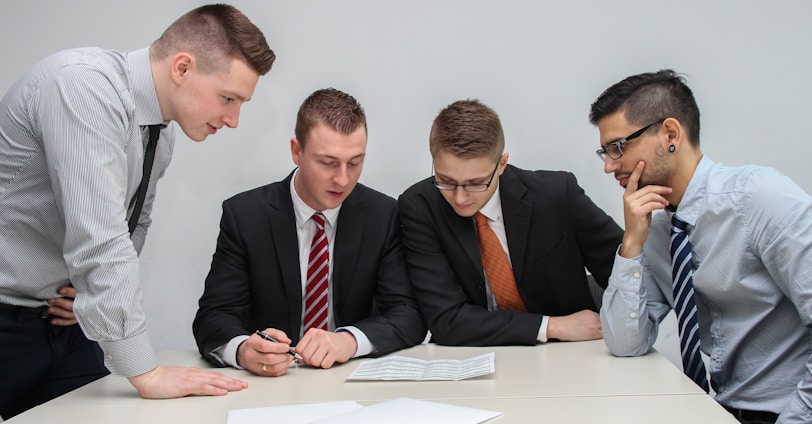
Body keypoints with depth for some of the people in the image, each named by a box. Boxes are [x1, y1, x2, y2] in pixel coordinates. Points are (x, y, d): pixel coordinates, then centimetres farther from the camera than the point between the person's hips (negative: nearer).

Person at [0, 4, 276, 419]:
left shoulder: (162, 132, 2)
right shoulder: (83, 84, -25)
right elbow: (98, 239, -30)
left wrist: (99, 290, -4)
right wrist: (146, 373, -27)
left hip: (61, 320, 7)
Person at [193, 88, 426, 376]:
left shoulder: (384, 215, -3)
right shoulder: (244, 215, -5)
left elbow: (410, 317, -7)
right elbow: (212, 318, -9)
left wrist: (350, 340, -28)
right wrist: (242, 350, -33)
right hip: (268, 381, 1)